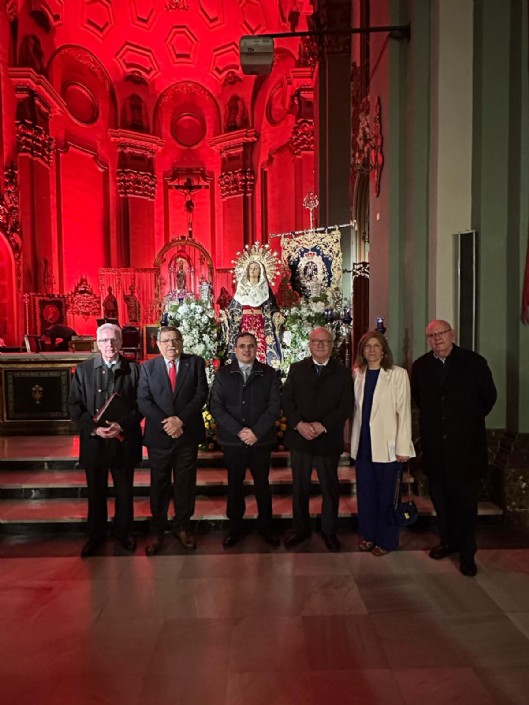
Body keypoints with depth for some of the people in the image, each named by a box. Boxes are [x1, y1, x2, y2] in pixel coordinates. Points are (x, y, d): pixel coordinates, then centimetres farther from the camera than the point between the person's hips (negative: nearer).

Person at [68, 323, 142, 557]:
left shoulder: (134, 369, -2)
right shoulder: (83, 369, 1)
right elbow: (75, 405, -2)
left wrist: (122, 425, -18)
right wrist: (94, 428, -15)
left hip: (124, 440, 0)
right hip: (94, 440, 1)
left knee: (124, 491, 14)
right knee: (96, 492, 15)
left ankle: (124, 531, 34)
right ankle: (95, 535, 35)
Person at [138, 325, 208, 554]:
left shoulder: (195, 362, 1)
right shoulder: (148, 367, 2)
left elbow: (201, 394, -6)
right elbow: (143, 401, -4)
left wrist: (181, 419, -16)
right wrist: (165, 424, -15)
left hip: (188, 434, 0)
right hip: (158, 435, 0)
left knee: (185, 484, 10)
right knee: (159, 485, 11)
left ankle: (182, 527, 27)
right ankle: (156, 530, 26)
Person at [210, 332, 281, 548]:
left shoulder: (269, 374, 1)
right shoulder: (223, 374, 1)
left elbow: (274, 406, -4)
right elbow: (215, 407, -5)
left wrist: (256, 432, -15)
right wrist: (238, 431, -15)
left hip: (261, 440, 0)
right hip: (232, 441, 0)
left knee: (262, 485, 12)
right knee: (234, 485, 13)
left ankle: (265, 527, 30)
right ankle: (235, 529, 29)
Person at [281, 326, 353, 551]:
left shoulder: (342, 372, 1)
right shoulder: (296, 369, 5)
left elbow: (346, 405, -6)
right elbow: (286, 400, -1)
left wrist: (322, 425, -17)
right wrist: (299, 424, -16)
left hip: (328, 439, -1)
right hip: (299, 438, 1)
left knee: (330, 487, 11)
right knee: (299, 486, 12)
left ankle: (329, 531, 30)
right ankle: (301, 529, 30)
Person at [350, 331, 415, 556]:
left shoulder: (398, 374, -6)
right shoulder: (357, 374, 6)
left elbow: (404, 411, -8)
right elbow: (355, 409, 8)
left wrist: (403, 447, -11)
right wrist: (353, 440, 5)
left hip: (386, 445, -4)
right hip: (363, 444, 4)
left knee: (385, 494, 8)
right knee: (365, 492, 14)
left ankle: (386, 540, 26)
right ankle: (368, 534, 32)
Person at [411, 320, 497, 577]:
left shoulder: (474, 361, -5)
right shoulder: (421, 366, 1)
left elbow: (489, 396, 5)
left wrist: (471, 420, 7)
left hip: (466, 444, -2)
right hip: (434, 445, 3)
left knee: (466, 500, 7)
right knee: (440, 498, 13)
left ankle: (467, 552, 22)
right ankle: (448, 541, 32)